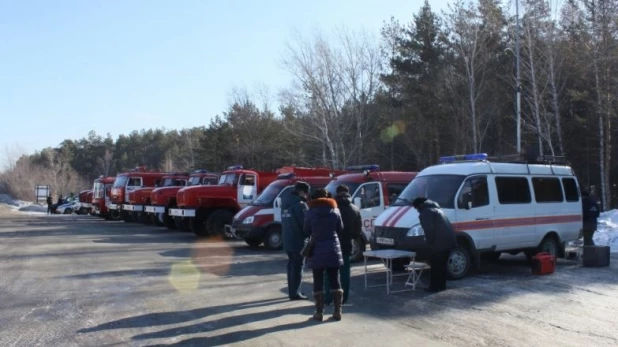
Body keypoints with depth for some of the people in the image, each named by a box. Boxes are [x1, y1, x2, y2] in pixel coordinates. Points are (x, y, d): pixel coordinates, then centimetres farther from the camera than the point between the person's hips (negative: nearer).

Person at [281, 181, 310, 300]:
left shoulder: (286, 203, 14)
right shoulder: (300, 204, -15)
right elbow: (306, 223, -16)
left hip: (287, 240, 9)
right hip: (297, 240, -8)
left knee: (292, 265, 16)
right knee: (298, 266, -2)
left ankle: (292, 291, 22)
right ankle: (295, 293, 1)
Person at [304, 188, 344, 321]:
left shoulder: (310, 212, -5)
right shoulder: (335, 211, 1)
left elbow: (306, 232, 2)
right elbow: (340, 229, 8)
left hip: (317, 250, -2)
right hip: (333, 249, 2)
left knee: (318, 282, 4)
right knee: (335, 280, 8)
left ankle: (319, 312, 4)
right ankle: (337, 311, 7)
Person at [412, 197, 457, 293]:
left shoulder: (425, 213, -6)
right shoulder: (436, 209, 24)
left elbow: (429, 230, -17)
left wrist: (429, 243, -6)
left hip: (440, 242, -9)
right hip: (448, 240, 9)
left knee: (436, 266, 0)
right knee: (442, 265, 18)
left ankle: (434, 287, 6)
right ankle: (441, 285, 25)